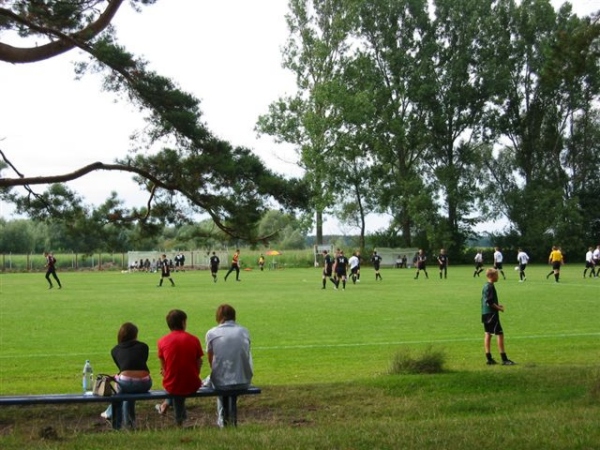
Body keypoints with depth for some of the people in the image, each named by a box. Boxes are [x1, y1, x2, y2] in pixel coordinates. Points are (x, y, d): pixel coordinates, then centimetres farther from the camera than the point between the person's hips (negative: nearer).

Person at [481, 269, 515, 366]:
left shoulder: (486, 286, 13)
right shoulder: (490, 287, -17)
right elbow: (489, 302, -21)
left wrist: (497, 305, 15)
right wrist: (498, 308, -11)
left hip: (485, 313, 10)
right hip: (491, 314, -10)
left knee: (487, 334, 9)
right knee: (499, 334, -7)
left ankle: (489, 358, 11)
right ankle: (504, 359, -8)